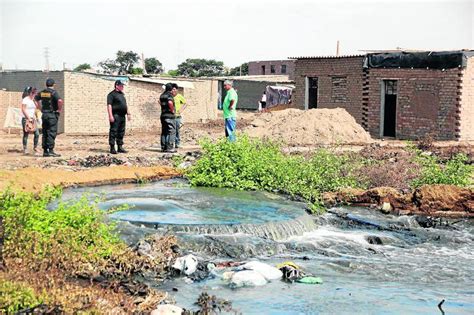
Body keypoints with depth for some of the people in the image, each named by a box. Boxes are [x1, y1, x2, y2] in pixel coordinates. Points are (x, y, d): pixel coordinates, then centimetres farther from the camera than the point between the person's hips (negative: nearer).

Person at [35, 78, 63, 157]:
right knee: (52, 133, -6)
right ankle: (50, 151, -11)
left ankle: (45, 151, 12)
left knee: (45, 133, 10)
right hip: (52, 115, -6)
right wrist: (60, 109, -11)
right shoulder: (53, 92, -11)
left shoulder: (42, 92, 9)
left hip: (44, 114, 6)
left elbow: (36, 98, 27)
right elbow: (60, 101, -27)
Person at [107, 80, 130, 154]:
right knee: (113, 132, -5)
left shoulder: (122, 94, 20)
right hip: (115, 116, -8)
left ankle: (120, 147, 17)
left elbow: (125, 105, 27)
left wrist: (128, 113, 22)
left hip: (122, 116, 8)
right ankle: (112, 148, -4)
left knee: (121, 132, 11)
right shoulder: (112, 94, -7)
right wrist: (110, 116, -21)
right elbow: (109, 105, -14)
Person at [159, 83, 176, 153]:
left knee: (164, 132, 11)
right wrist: (172, 110, -18)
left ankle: (163, 147, 13)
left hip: (163, 115, 8)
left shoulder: (162, 95, 12)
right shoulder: (169, 95, -13)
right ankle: (169, 147, -9)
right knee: (171, 132, -5)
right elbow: (170, 102, -32)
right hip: (170, 116, -8)